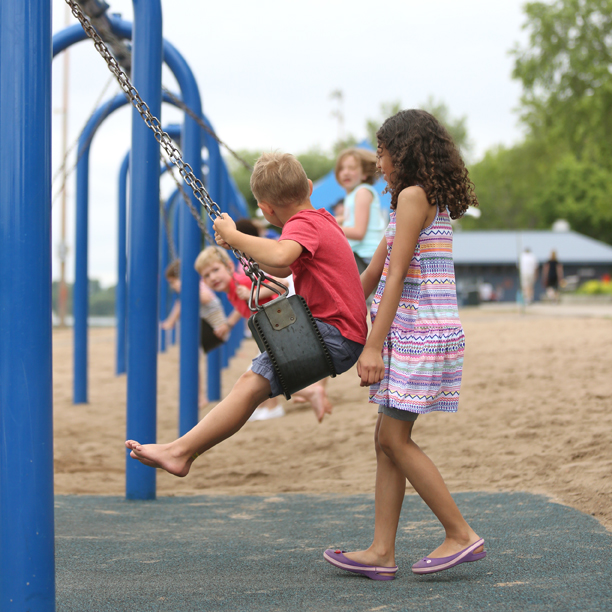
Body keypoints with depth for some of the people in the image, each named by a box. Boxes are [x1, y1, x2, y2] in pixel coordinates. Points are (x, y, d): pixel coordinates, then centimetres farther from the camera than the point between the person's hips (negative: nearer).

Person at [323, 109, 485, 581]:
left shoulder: (413, 195, -10)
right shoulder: (434, 201, 19)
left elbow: (397, 277, -16)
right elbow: (374, 273, 23)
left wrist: (373, 346, -18)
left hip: (421, 331, -9)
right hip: (413, 334, 9)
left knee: (395, 438, -8)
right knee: (388, 439, 7)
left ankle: (462, 535, -4)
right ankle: (382, 552, 8)